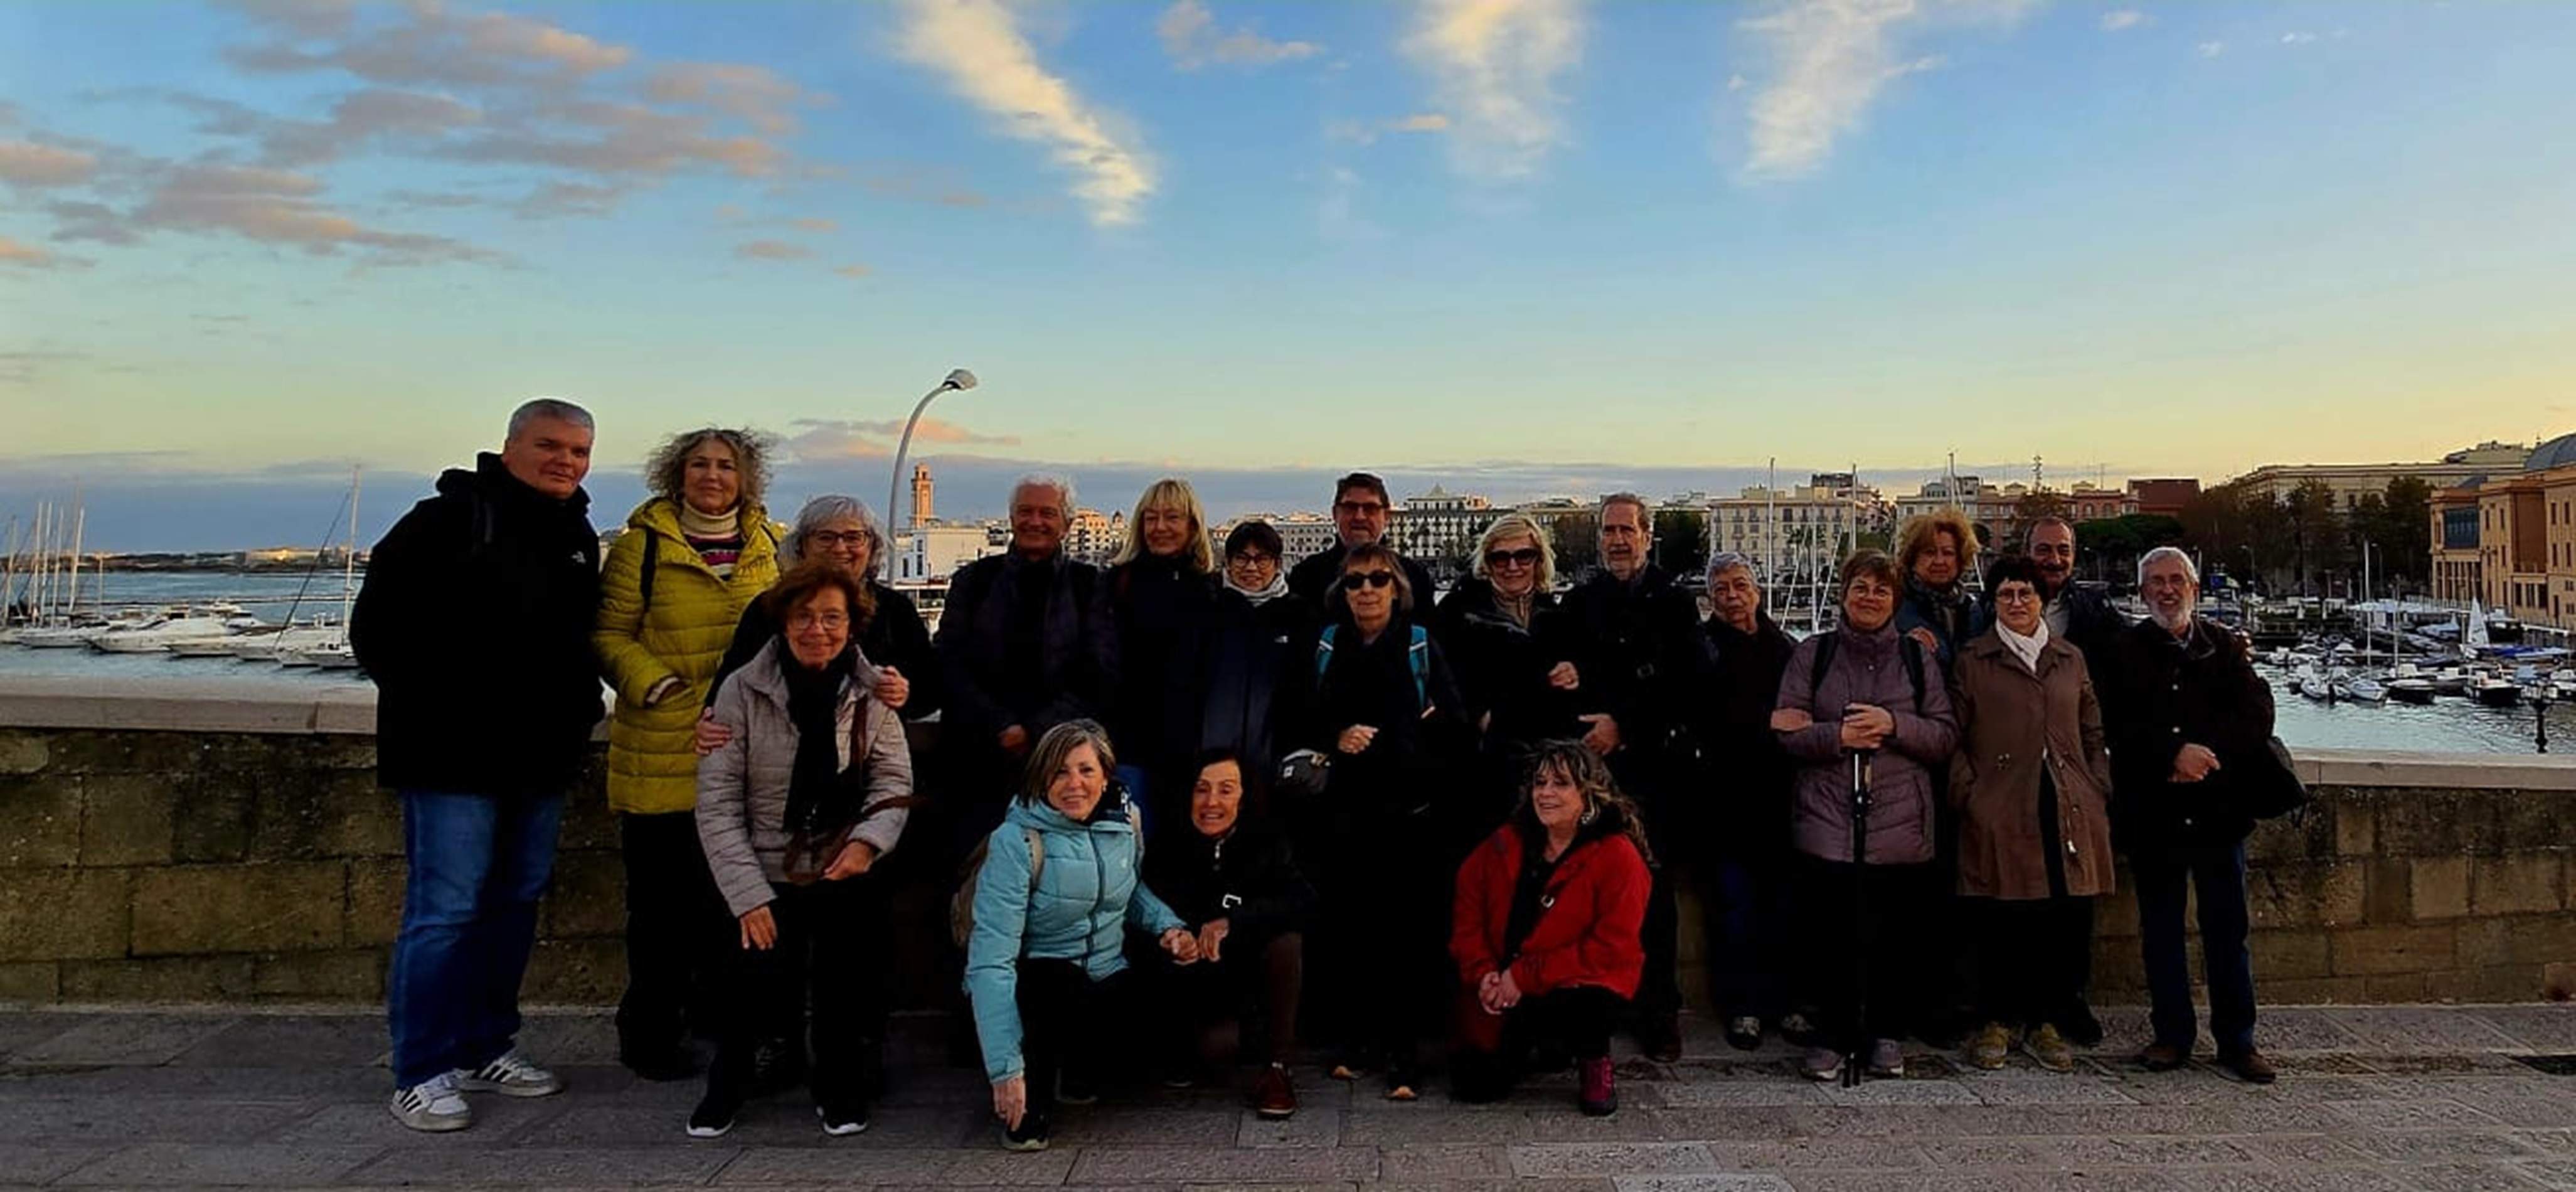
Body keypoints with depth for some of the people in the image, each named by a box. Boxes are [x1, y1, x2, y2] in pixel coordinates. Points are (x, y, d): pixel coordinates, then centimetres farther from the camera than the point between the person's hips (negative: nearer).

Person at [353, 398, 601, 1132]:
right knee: (445, 909, -5)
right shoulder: (449, 519, -8)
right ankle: (420, 1075, 6)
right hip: (453, 758, -7)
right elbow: (377, 625, -10)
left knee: (515, 903, 13)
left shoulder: (578, 536, 14)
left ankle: (486, 1049, 26)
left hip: (541, 756, 8)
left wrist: (580, 702, 10)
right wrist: (427, 707, -12)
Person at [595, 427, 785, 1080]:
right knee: (661, 899, 4)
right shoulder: (642, 545, -1)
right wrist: (655, 683, -17)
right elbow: (610, 634, -3)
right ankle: (650, 1035, 19)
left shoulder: (770, 546, 10)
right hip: (662, 751, -3)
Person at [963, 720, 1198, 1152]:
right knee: (1061, 982, -37)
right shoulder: (1016, 842, -19)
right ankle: (1031, 1103, -5)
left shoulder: (1125, 820, -2)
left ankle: (1080, 1068, 12)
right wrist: (1006, 1069, -31)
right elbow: (991, 959, -25)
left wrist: (1168, 926, -1)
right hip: (1034, 983, -5)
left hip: (1106, 979, 5)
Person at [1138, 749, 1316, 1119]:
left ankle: (1278, 1068, -16)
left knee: (1287, 941, -30)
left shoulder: (1265, 842, -11)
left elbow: (1303, 903, -26)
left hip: (1254, 973, 1)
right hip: (1201, 981, -1)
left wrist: (1232, 922, -36)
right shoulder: (1169, 848, -10)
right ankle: (1181, 1051, 12)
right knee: (1218, 1050, -28)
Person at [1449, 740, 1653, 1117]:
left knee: (1583, 1007, -38)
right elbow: (1467, 913, 7)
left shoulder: (1618, 856, -14)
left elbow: (1611, 947, -18)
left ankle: (1595, 1063, 0)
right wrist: (1483, 974, -11)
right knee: (1475, 1086, -8)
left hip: (1579, 986, -4)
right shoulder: (1506, 844, 2)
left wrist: (1526, 976, -20)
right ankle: (1532, 1044, 26)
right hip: (1502, 994, 4)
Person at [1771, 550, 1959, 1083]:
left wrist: (1894, 725, -11)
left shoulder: (1918, 658, 11)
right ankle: (1835, 1033, 17)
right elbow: (1786, 730, 2)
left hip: (1900, 827, 1)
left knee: (1896, 937, 4)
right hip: (1827, 824, -1)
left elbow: (1947, 737, 6)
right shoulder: (1813, 654, 9)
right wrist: (1838, 736, -14)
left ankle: (1887, 1034, 22)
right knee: (1829, 935, 0)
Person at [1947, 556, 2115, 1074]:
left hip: (2069, 813, 3)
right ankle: (1998, 1021, 14)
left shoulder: (2071, 659, 17)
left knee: (2068, 922, 2)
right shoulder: (1972, 660, 7)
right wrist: (1969, 795, -6)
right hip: (2000, 815, -3)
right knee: (2000, 924, -2)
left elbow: (2093, 734, 19)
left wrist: (2099, 793, 8)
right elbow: (1954, 737, 4)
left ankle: (2047, 1023, 18)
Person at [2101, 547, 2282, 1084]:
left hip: (2218, 805, 1)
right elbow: (2118, 724, -7)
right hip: (2152, 811, -1)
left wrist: (2206, 753, -16)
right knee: (2161, 926, 8)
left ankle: (2237, 1040, 16)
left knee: (2227, 928, 6)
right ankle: (2172, 1034, 18)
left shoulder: (2225, 645, 8)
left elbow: (2257, 713, -3)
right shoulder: (2124, 650, 2)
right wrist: (2174, 752, -18)